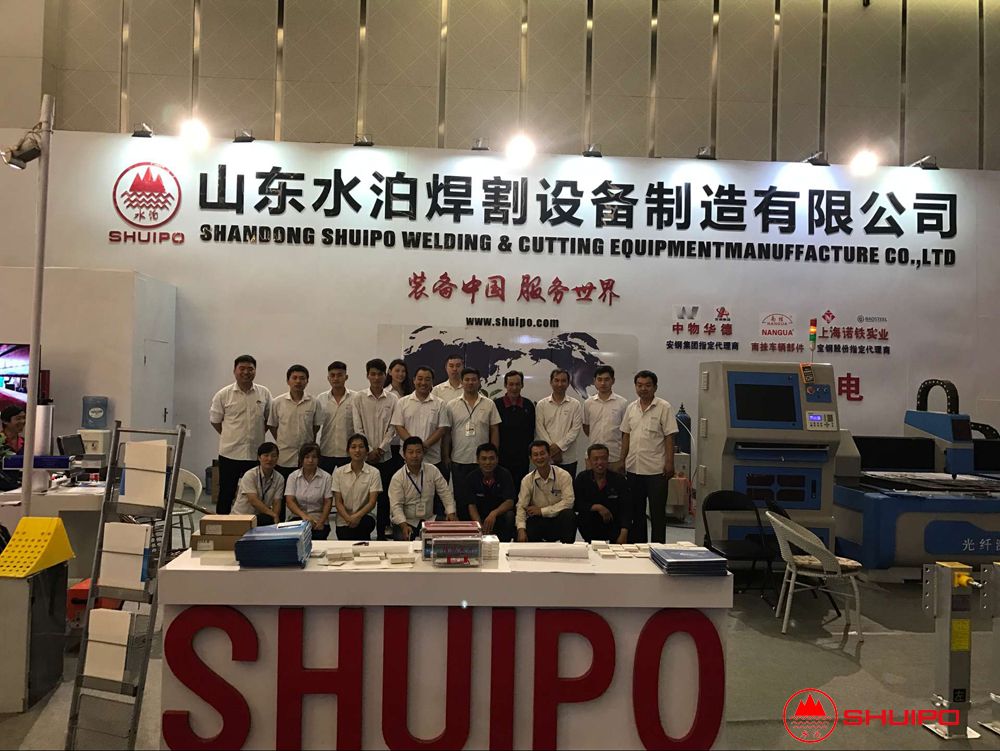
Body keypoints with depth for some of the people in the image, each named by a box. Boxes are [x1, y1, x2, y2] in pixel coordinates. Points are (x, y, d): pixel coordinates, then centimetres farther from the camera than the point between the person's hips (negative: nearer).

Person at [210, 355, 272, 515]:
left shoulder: (264, 394, 3)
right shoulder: (223, 395, -2)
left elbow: (269, 419, 13)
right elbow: (215, 420, 6)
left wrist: (255, 435, 5)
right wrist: (231, 437, 5)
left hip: (256, 454, 2)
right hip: (230, 453, -1)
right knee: (226, 494, 7)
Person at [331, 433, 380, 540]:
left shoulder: (374, 473, -1)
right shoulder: (338, 472, 3)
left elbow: (372, 502, -7)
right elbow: (338, 502, -1)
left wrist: (358, 516, -25)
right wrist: (348, 518, -19)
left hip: (365, 516, -1)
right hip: (343, 520, 1)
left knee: (361, 523, -34)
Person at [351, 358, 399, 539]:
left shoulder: (392, 400, 3)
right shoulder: (359, 399, 2)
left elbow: (392, 428, 0)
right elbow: (358, 429, -2)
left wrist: (380, 448, -10)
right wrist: (369, 451, -9)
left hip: (385, 456, 1)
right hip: (364, 456, -1)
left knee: (384, 497, 6)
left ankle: (381, 535, 15)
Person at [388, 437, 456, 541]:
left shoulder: (432, 470, 1)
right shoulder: (397, 478, -9)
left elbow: (445, 492, 5)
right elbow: (396, 505, -14)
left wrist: (451, 512, -9)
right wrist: (404, 525, -29)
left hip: (429, 519, 3)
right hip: (406, 521, -3)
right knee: (403, 539, -30)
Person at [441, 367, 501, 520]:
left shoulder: (489, 404, 3)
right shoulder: (451, 406, 3)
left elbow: (494, 431, 5)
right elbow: (446, 432, 4)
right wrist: (446, 457, 1)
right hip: (459, 461, 0)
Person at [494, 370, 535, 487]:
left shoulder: (528, 405, 5)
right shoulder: (496, 404, -3)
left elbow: (531, 431, 11)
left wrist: (528, 450, 6)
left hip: (522, 459, 2)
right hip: (501, 458, -2)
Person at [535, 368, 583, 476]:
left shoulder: (575, 405, 4)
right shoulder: (541, 405, 6)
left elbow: (576, 429, -2)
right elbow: (540, 429, 0)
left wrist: (559, 446, -12)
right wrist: (551, 448, -10)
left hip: (569, 458, 0)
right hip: (547, 457, 0)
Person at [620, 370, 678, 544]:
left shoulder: (664, 407, -5)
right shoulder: (631, 408, 10)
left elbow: (669, 437, -8)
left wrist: (669, 463, -13)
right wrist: (622, 460, 10)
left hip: (656, 469, -5)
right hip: (633, 468, 5)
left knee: (657, 512, 2)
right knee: (636, 510, 14)